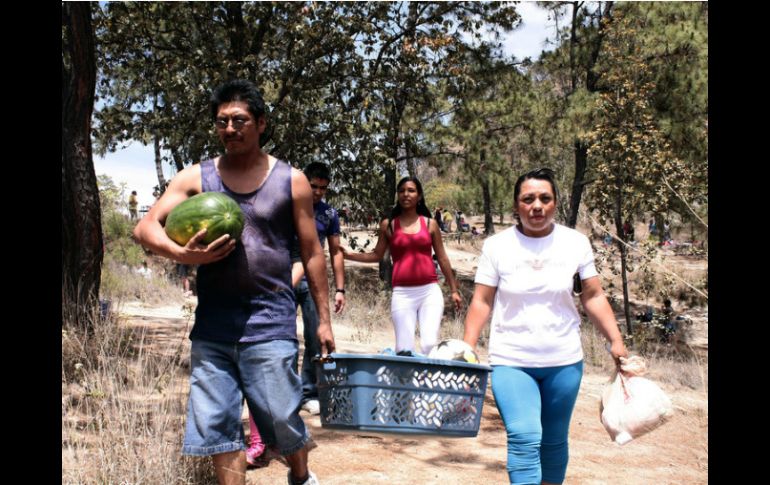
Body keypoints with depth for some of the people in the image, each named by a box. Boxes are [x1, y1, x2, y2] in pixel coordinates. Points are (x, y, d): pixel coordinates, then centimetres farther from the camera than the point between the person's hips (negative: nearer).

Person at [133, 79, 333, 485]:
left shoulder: (291, 181, 2)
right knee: (216, 424, 5)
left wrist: (323, 319, 5)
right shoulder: (196, 177, 5)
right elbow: (145, 227, -2)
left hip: (270, 319, -2)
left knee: (281, 418, 4)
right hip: (212, 322, 2)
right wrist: (181, 254, -23)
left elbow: (311, 253, 5)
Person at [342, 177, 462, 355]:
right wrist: (349, 255, -1)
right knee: (404, 348, -1)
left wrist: (454, 290, 15)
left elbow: (442, 258, 13)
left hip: (430, 290, 0)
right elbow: (377, 255, 12)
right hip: (402, 293, 0)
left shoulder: (430, 224, 8)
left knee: (430, 345, -11)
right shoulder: (388, 225, 7)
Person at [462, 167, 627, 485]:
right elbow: (482, 302, -2)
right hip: (510, 361, -2)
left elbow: (593, 297, 4)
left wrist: (616, 341, -3)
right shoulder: (496, 246, -5)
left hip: (564, 361, 2)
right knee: (524, 438, -16)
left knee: (554, 441, 13)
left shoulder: (576, 243, -2)